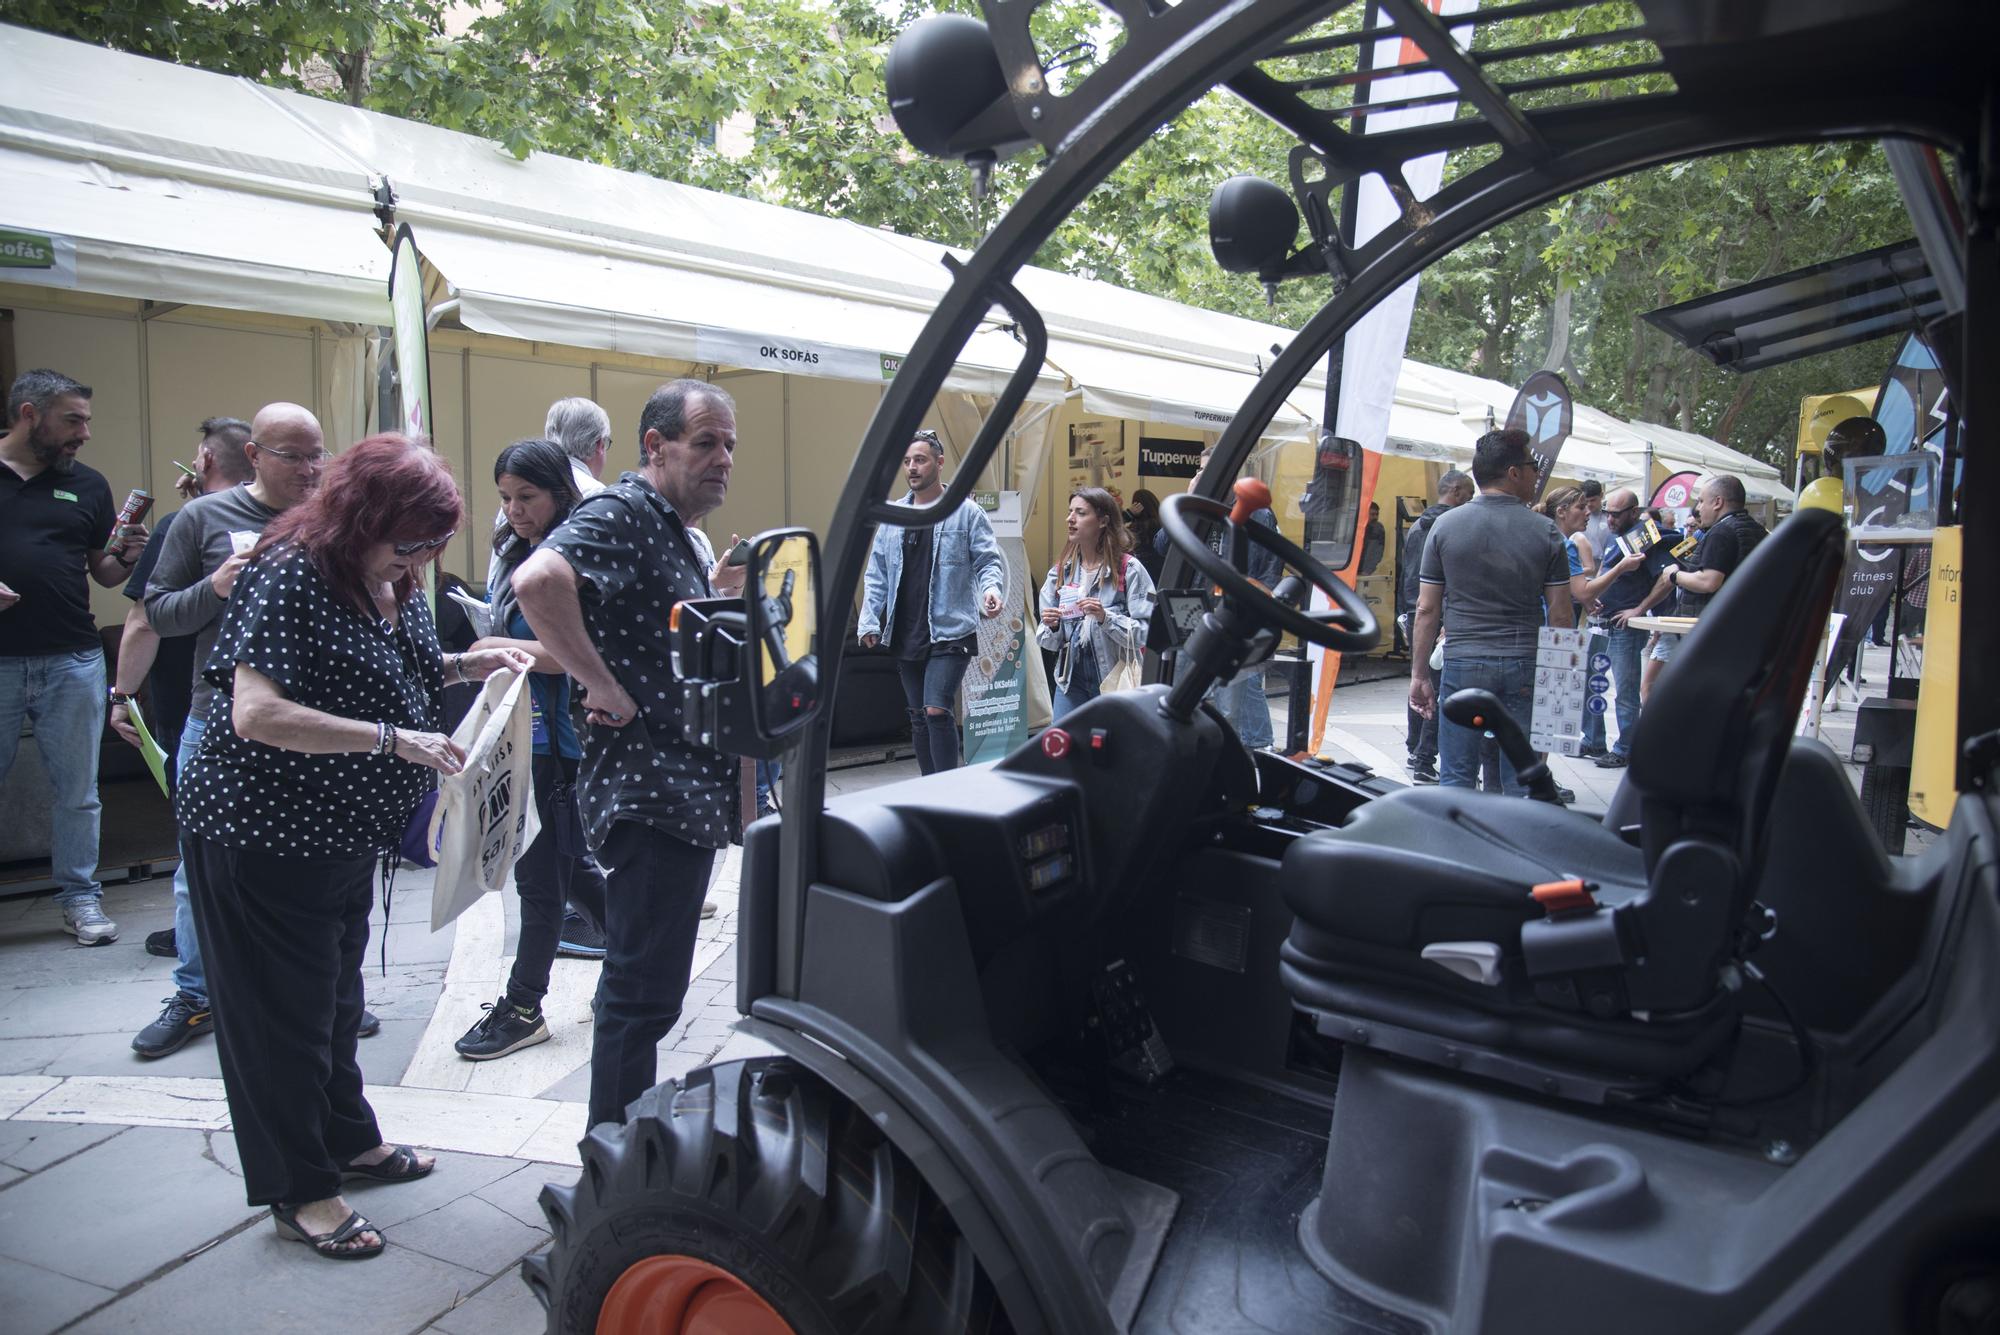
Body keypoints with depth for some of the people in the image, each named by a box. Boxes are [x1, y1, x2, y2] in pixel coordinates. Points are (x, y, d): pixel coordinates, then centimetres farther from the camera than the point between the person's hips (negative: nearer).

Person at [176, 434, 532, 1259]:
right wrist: (393, 740, -32)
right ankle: (300, 1193, 19)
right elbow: (256, 715, -30)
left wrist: (469, 664, 1)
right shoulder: (289, 578, -22)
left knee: (338, 990, 22)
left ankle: (348, 1140, 40)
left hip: (344, 832, 9)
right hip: (263, 831, -9)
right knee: (282, 1007, 5)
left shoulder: (395, 582, 4)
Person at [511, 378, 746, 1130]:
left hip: (688, 794, 10)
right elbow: (538, 581, -32)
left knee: (650, 987, 20)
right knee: (642, 994, -2)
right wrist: (606, 688, -26)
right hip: (646, 792, -10)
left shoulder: (687, 535, 18)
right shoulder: (623, 513, -13)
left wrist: (724, 595, 8)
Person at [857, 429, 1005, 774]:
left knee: (937, 711, -17)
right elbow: (877, 573, 12)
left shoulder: (966, 512, -2)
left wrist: (990, 588, -23)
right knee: (918, 718, 12)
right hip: (906, 635, 6)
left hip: (950, 632, -5)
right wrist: (869, 621, 3)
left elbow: (989, 561, -1)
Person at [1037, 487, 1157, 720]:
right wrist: (1052, 627, -10)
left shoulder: (1129, 569, -5)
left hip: (1115, 681, -4)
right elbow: (1046, 641, 11)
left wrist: (1106, 618, -24)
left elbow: (1145, 633, -12)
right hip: (1071, 680, 4)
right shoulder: (1060, 571, 9)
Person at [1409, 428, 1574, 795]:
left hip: (1463, 664, 0)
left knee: (1456, 781, 5)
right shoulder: (1544, 531, 0)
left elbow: (1427, 609, 1)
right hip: (1524, 667, 0)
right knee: (1521, 783, 8)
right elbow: (1559, 615, 1)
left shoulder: (1445, 526, 1)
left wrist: (1420, 674, 7)